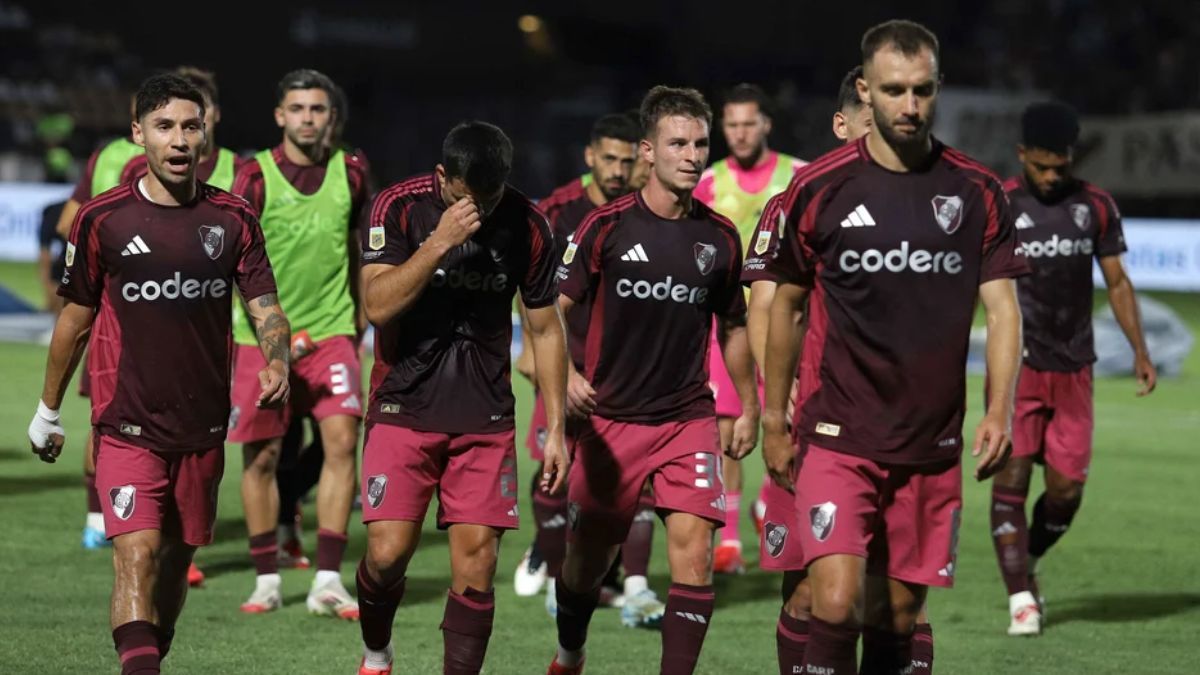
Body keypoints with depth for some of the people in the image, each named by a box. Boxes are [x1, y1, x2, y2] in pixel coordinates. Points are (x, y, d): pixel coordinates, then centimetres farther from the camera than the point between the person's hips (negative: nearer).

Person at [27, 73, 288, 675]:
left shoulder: (232, 219, 2)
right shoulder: (103, 219, -3)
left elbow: (265, 307, 4)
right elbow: (75, 319, 7)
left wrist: (276, 363, -18)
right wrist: (48, 411, 13)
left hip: (204, 427, 3)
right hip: (127, 425, -3)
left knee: (177, 559, 13)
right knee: (136, 555, -16)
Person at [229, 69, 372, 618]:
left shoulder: (349, 173, 3)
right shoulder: (255, 177, -7)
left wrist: (358, 325, 17)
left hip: (331, 330, 2)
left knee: (342, 440, -11)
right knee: (261, 456, 2)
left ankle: (326, 582, -7)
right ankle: (267, 581, 15)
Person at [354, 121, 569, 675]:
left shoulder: (527, 226, -2)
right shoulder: (399, 207, -8)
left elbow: (546, 328, 8)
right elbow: (377, 306, -17)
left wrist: (554, 427, 6)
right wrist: (441, 240, -25)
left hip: (485, 417, 2)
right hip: (404, 406, -2)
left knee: (476, 562, -4)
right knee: (387, 553, -8)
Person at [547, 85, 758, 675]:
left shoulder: (719, 236, 3)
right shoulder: (607, 226, -5)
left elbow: (732, 326, 16)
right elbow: (554, 310, -2)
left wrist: (749, 407, 17)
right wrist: (565, 375, -17)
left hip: (690, 417, 1)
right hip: (610, 417, -1)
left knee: (693, 547, -16)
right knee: (588, 555, 10)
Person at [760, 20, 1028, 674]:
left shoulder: (977, 192, 2)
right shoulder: (818, 188, -2)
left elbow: (1002, 307, 3)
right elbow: (786, 307, 8)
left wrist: (999, 410, -10)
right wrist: (774, 423, 8)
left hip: (931, 445, 2)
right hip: (837, 439, -2)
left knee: (899, 618, 8)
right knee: (837, 603, -17)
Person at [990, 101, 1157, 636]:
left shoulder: (1096, 206, 5)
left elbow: (1116, 281, 13)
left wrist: (1139, 350, 7)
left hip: (1074, 369, 3)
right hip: (1018, 366, -3)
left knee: (1067, 489, 1)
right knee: (1011, 479, -10)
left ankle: (1026, 561, 28)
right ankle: (1021, 598, -4)